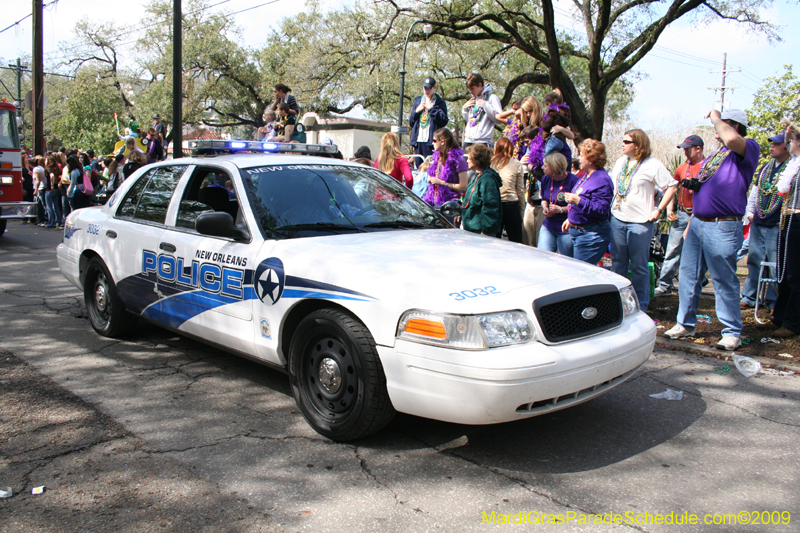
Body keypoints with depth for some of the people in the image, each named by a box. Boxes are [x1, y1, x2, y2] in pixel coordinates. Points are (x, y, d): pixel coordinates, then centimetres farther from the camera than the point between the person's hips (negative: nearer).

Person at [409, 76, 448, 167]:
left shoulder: (440, 102, 5)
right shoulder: (418, 101, 19)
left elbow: (444, 121, -9)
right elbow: (410, 123, 17)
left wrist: (432, 108, -9)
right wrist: (417, 110, 2)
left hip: (431, 141, -5)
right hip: (418, 140, 5)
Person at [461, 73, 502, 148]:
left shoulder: (492, 98, -1)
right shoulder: (473, 99, 20)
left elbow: (499, 118, -10)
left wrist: (485, 105, -14)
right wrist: (464, 108, 11)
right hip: (468, 140, 7)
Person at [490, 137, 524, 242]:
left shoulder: (490, 163, 1)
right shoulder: (517, 165, 0)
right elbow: (521, 191, 2)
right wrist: (521, 212, 9)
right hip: (511, 205, -2)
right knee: (516, 243, 4)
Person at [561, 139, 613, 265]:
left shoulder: (602, 180, -17)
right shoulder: (586, 176, 16)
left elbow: (602, 209, -25)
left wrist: (578, 201, -30)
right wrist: (570, 219, 26)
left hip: (591, 235, -10)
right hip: (576, 231, 10)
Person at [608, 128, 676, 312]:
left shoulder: (653, 164, -8)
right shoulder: (621, 162, 13)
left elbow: (672, 187, -8)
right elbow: (612, 184, 25)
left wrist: (658, 211, -12)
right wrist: (609, 204, 13)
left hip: (640, 221, -6)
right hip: (617, 219, 6)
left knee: (639, 266, 0)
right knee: (618, 263, 11)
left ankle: (641, 308, 10)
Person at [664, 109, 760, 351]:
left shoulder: (748, 149, -6)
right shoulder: (712, 156, 21)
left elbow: (731, 139, -31)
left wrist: (716, 117, -12)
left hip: (722, 228, -8)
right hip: (697, 224, 8)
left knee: (725, 281, 0)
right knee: (688, 276, 10)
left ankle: (732, 332, 11)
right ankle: (685, 324, 22)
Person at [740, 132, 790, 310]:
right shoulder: (766, 167, 14)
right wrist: (749, 213, 12)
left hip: (776, 226, -6)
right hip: (757, 223, 6)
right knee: (754, 260, 11)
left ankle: (773, 301, 10)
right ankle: (749, 297, 20)